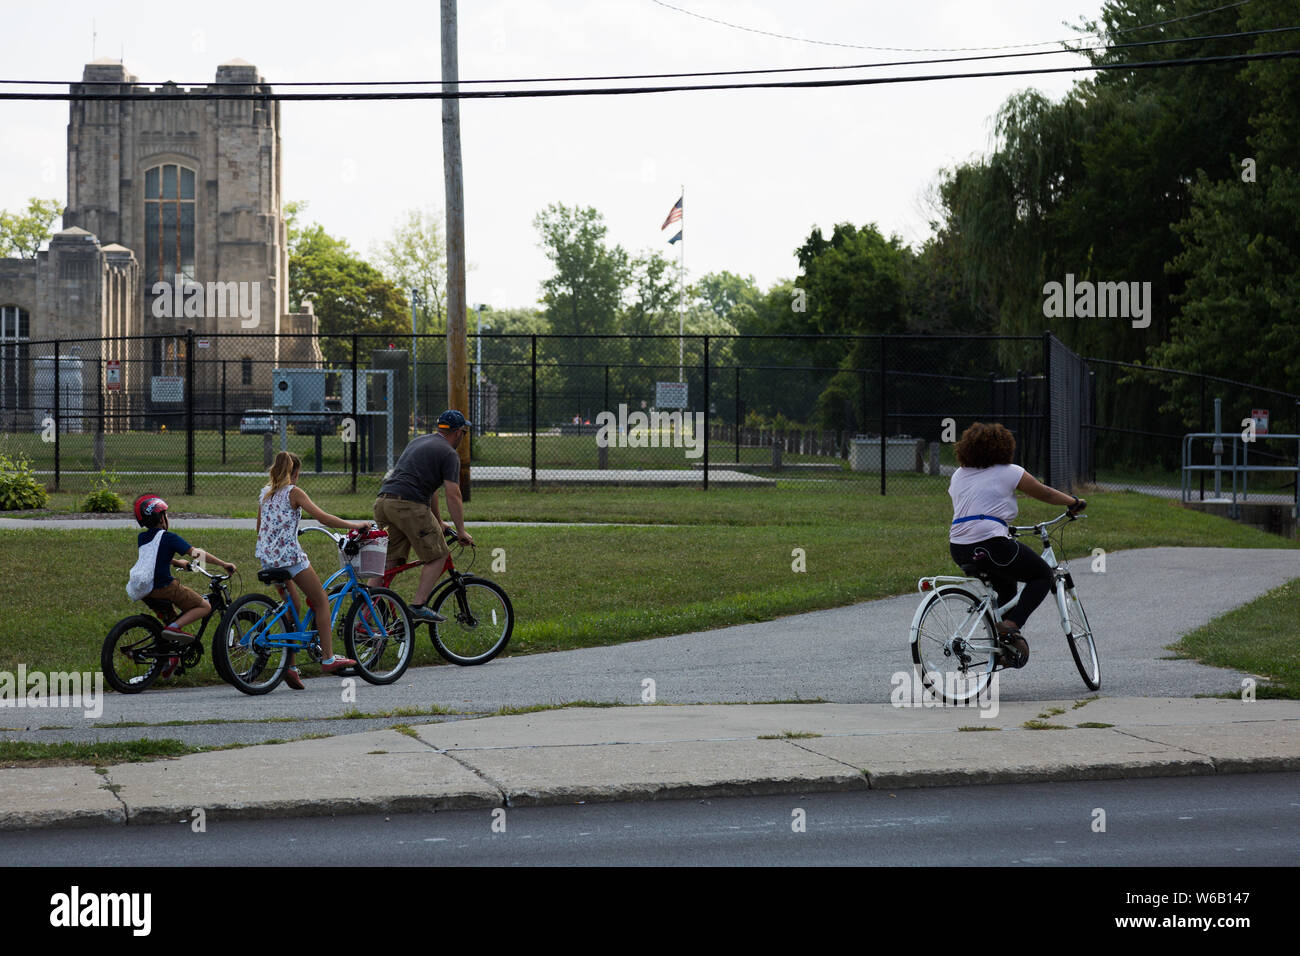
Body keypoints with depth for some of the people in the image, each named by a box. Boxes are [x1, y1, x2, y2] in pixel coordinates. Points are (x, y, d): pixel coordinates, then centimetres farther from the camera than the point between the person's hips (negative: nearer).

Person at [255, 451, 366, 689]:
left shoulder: (265, 494, 14)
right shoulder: (294, 492, -6)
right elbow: (322, 517, -14)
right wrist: (353, 525, -7)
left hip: (266, 557, 7)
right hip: (289, 554, -7)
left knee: (294, 608, 16)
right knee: (321, 602, 5)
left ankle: (290, 665, 9)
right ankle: (328, 658, 1)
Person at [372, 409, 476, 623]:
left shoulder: (418, 442, 27)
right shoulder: (449, 454, 1)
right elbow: (453, 495, -5)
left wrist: (439, 522, 36)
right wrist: (461, 531, 3)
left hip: (383, 500, 8)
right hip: (409, 505, -8)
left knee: (387, 563, 12)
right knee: (438, 555, 5)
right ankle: (419, 606, -5)